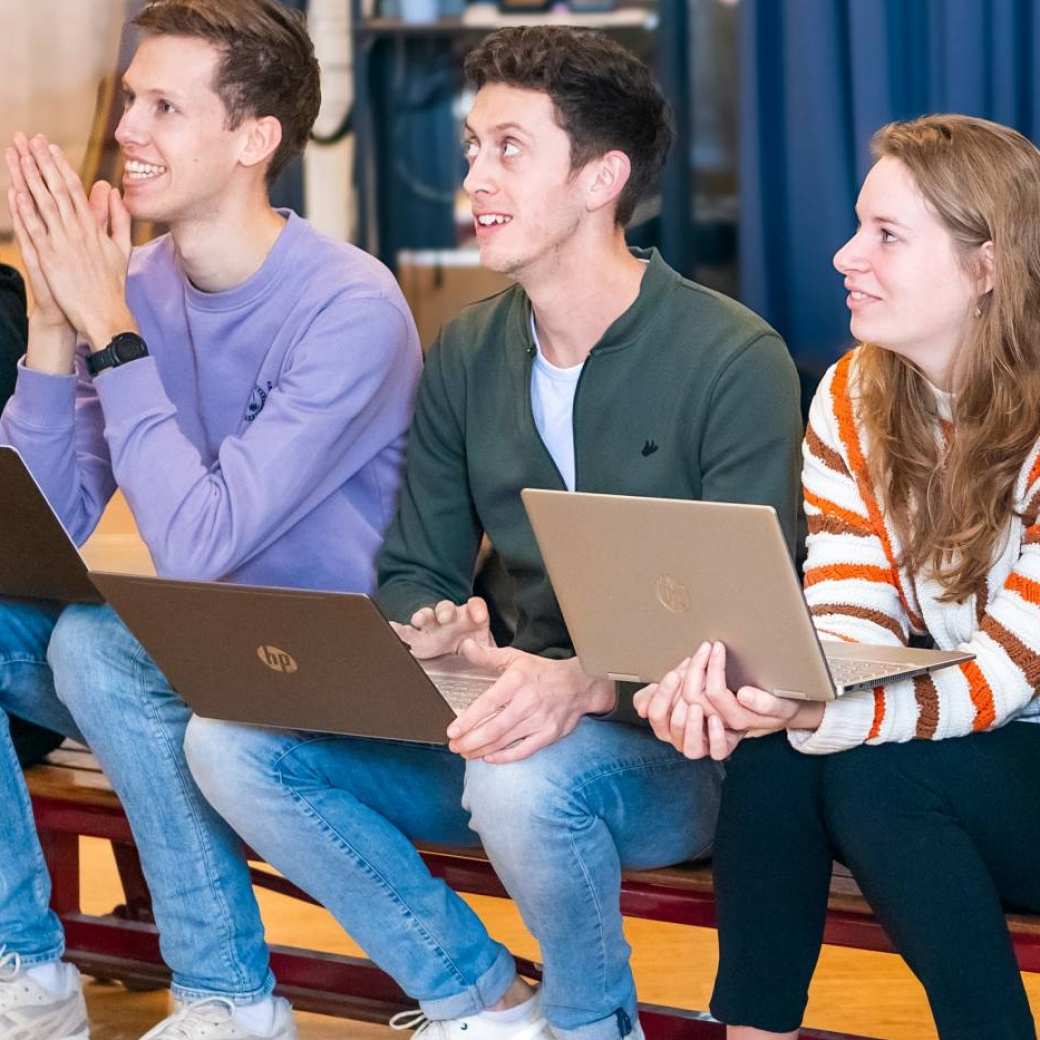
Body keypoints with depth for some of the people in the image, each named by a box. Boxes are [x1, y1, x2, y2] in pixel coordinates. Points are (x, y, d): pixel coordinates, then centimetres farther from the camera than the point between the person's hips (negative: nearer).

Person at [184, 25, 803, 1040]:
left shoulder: (733, 360, -13)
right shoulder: (468, 354, 7)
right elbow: (412, 573, 10)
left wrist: (583, 684, -36)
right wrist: (427, 635, -16)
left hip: (673, 741, -6)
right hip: (521, 717, 6)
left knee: (523, 778, -39)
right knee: (230, 740, -12)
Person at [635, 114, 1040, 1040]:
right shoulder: (853, 401, 0)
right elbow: (848, 629, -7)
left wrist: (813, 711, -41)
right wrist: (738, 678, -30)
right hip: (953, 753, 5)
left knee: (869, 775, -29)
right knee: (770, 747, -22)